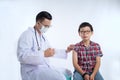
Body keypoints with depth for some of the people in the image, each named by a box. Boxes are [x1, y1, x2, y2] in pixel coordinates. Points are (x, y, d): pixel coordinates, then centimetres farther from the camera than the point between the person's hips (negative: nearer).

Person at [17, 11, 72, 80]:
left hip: (45, 68, 9)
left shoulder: (43, 37, 19)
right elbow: (22, 55, -24)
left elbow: (51, 52, 30)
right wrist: (43, 54, -31)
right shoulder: (27, 34, -11)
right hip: (32, 70, -9)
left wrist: (66, 51, 18)